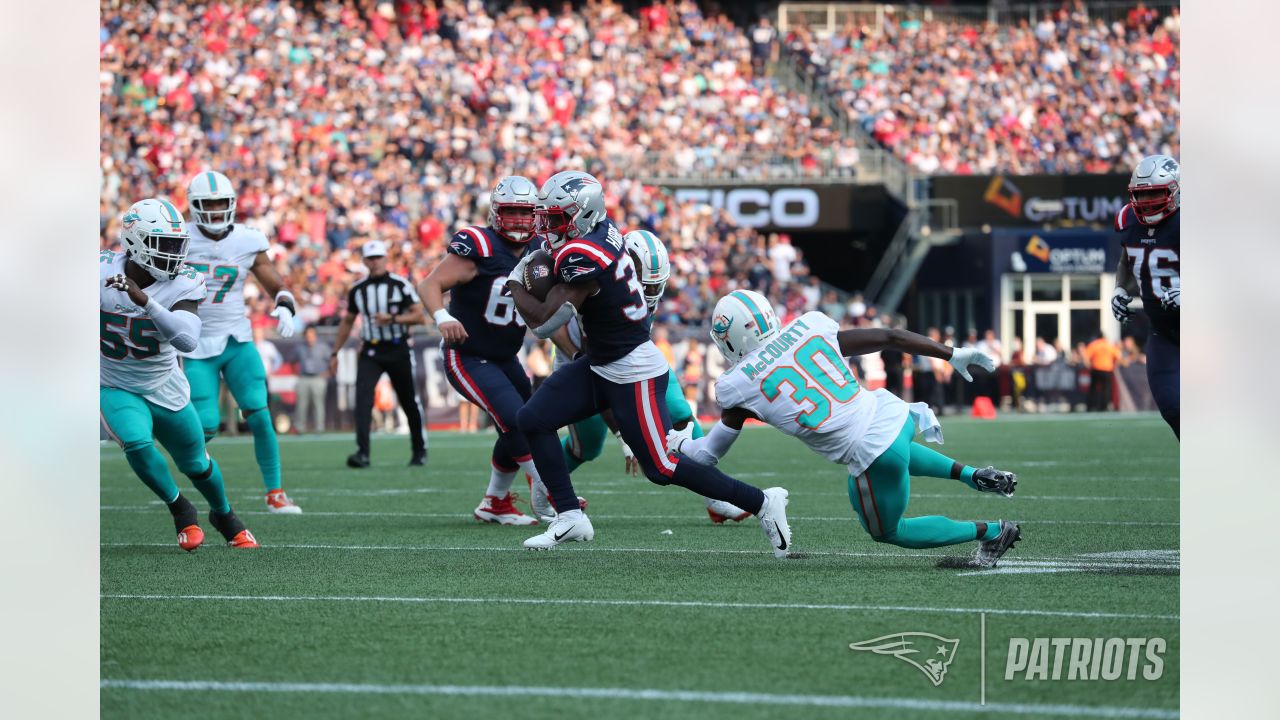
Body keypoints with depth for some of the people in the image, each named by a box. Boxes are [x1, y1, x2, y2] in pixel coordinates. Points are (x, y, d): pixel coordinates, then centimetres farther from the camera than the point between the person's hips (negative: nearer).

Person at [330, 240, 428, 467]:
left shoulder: (400, 285, -5)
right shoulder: (357, 290, 6)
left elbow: (418, 316, -7)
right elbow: (347, 322, 17)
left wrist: (392, 319, -21)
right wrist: (334, 353, 14)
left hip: (398, 349, -2)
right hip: (370, 351, 2)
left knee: (409, 402, 9)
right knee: (362, 397, -17)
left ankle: (420, 450, 27)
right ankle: (362, 452, -24)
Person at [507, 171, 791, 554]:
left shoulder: (583, 258, -26)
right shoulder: (603, 231, 1)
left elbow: (543, 322, -24)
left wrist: (516, 284, -7)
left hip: (633, 375, -10)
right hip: (599, 365, 10)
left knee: (663, 469, -2)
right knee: (533, 420, 2)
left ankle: (761, 503, 10)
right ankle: (570, 517, 6)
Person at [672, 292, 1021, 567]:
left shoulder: (739, 386, -1)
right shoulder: (809, 327, 7)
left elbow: (708, 454, 11)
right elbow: (888, 337, 8)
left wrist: (678, 444, 34)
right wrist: (954, 354, 16)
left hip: (871, 454, -6)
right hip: (892, 412, 6)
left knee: (887, 532, 24)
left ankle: (991, 531, 16)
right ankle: (970, 474, 25)